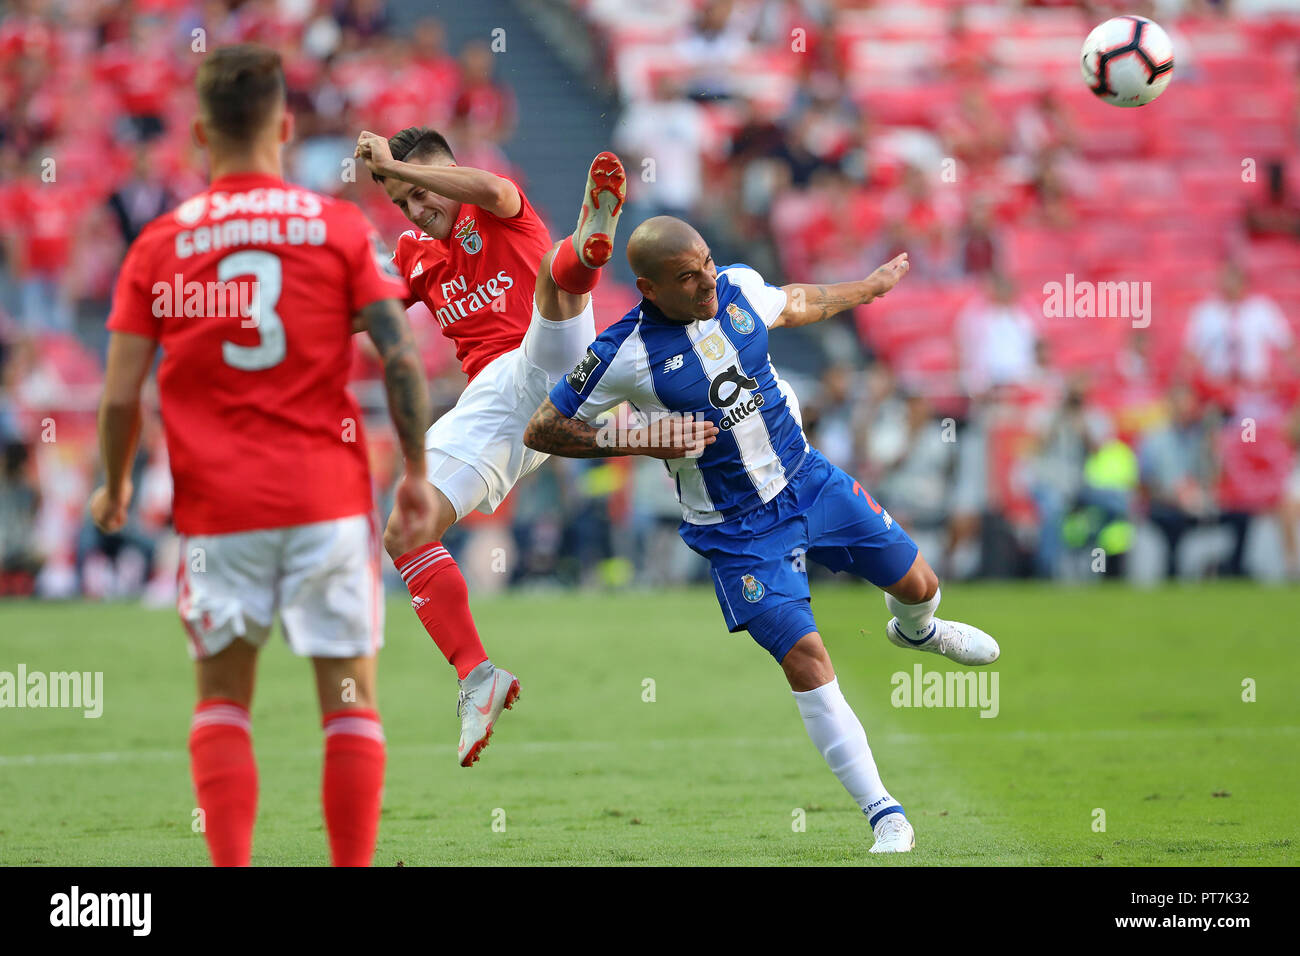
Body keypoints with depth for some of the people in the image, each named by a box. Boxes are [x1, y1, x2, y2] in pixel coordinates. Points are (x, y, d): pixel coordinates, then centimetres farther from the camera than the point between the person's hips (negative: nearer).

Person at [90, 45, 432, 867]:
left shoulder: (159, 245, 3)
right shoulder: (343, 229, 1)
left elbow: (122, 395, 0)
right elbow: (401, 358, -7)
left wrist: (115, 489, 16)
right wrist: (417, 474, 3)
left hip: (216, 506, 1)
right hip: (328, 498, -1)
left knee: (222, 698, 12)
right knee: (351, 700, 5)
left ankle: (231, 864, -3)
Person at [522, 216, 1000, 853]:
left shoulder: (739, 287, -8)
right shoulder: (625, 354, -22)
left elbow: (793, 305, 17)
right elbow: (542, 430, -14)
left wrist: (872, 286, 34)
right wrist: (644, 441, -23)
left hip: (807, 481, 5)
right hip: (737, 532, -5)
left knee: (917, 584, 14)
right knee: (805, 657, -16)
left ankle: (915, 630, 55)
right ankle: (886, 817, -8)